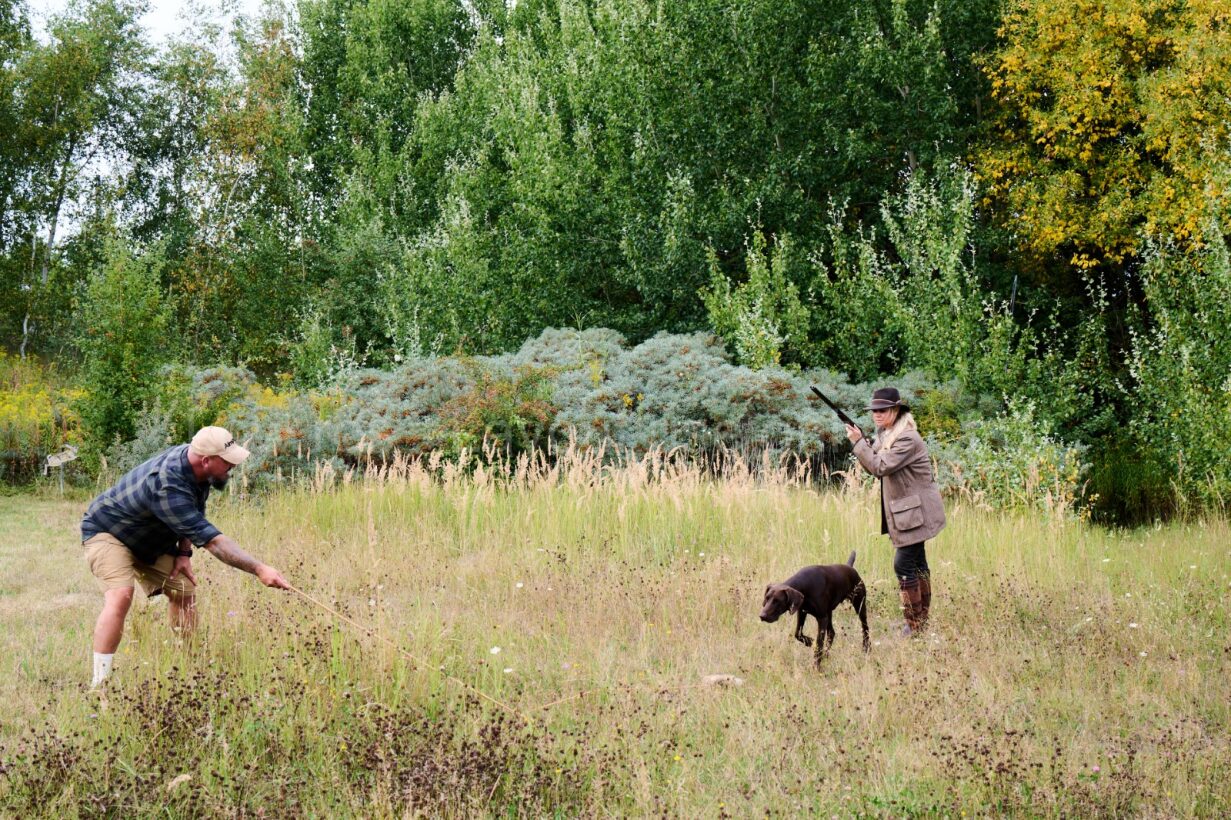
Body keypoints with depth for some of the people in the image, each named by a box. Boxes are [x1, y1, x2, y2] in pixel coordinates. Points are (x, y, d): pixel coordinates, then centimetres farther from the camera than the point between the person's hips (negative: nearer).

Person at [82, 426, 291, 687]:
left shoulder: (192, 462, -11)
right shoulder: (168, 487, -39)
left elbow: (193, 523, 9)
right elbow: (211, 540, -40)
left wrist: (184, 552, -5)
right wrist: (259, 569, -42)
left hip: (150, 540, 9)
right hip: (106, 531, -9)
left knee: (184, 590, 3)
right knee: (121, 596, -28)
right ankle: (99, 683, -28)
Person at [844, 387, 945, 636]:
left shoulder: (907, 439, -20)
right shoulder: (886, 435, 10)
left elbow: (880, 468, -25)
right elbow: (874, 468, 12)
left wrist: (858, 442, -20)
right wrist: (861, 442, -3)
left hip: (915, 512, -10)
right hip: (906, 512, 10)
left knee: (903, 565, -11)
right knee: (917, 564, 15)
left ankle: (915, 626, -8)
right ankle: (923, 620, 23)